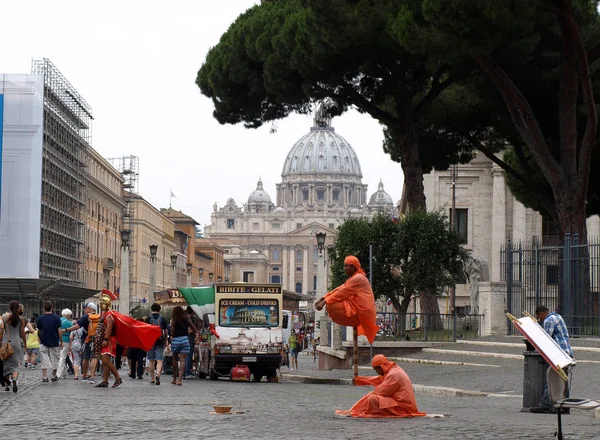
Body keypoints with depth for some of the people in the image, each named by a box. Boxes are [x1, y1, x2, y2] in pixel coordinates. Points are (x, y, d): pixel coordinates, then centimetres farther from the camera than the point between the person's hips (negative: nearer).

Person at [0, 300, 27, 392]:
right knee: (15, 364, 2)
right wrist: (25, 343, 17)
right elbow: (22, 333, 4)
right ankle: (14, 379, -26)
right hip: (16, 341, 0)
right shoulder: (20, 319, 0)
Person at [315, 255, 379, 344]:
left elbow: (342, 293, -17)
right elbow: (339, 289, 14)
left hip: (359, 313, -10)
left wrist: (324, 302, -19)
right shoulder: (354, 278, 20)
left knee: (331, 306, -22)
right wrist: (322, 299, 3)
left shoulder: (358, 278, -11)